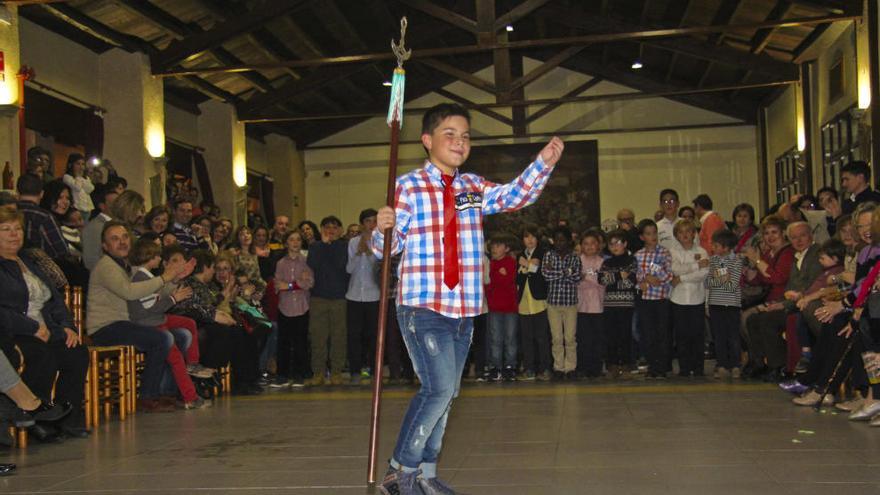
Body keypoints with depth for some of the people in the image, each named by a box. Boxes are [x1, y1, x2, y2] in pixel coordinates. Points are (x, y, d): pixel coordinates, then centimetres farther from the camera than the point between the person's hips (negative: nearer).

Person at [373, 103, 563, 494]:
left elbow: (513, 197, 0)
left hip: (463, 308, 6)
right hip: (422, 305, -6)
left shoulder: (473, 187, 13)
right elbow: (387, 248, -4)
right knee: (440, 388, -14)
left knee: (445, 393, 12)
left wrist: (543, 164, -11)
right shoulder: (408, 187, -3)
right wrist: (383, 229, -25)